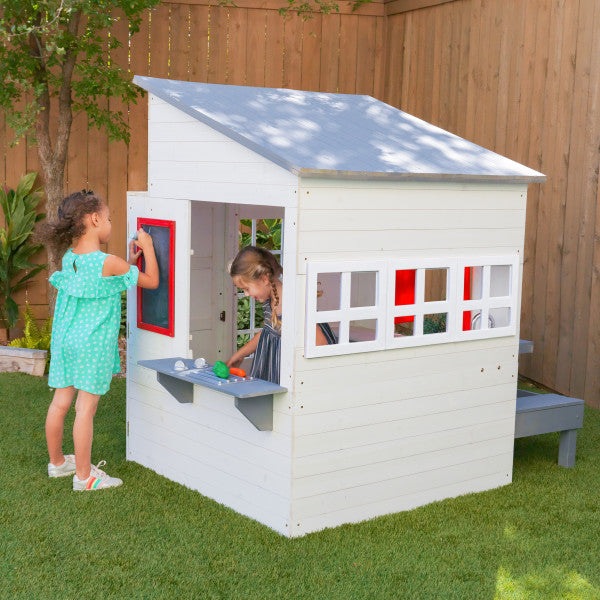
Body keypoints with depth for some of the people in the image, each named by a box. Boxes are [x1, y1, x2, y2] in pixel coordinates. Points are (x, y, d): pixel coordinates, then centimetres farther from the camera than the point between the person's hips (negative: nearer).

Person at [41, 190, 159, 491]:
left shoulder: (69, 258, 5)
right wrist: (147, 247, 3)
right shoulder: (109, 264, -16)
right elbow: (152, 281, -5)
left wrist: (128, 263, 17)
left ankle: (56, 461, 32)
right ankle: (84, 475, 8)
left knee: (60, 402, 15)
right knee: (85, 408, -1)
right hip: (93, 343, -7)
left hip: (64, 340, 7)